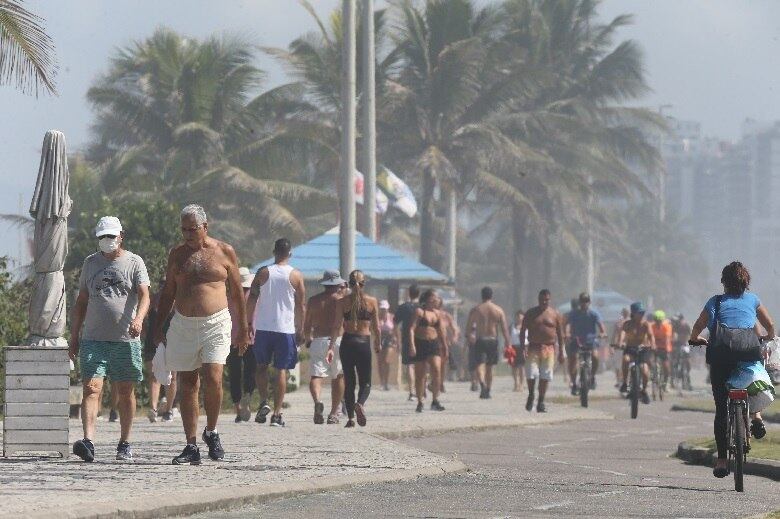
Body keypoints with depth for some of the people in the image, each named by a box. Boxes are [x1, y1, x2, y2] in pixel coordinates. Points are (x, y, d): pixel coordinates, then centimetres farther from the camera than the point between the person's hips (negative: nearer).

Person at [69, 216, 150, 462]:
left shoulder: (134, 262, 5)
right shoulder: (90, 263, 14)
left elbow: (144, 295, -7)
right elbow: (81, 302, 18)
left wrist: (139, 318, -27)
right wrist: (74, 336, 14)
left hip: (126, 339, -1)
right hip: (93, 338, 1)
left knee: (125, 392, 6)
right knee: (91, 388, -13)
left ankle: (124, 443, 17)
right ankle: (88, 441, -24)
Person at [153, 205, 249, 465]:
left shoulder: (224, 252, 4)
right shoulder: (177, 254, 11)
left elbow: (237, 292, 10)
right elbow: (167, 292, 17)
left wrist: (243, 328, 9)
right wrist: (158, 326, 10)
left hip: (215, 324, -3)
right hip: (183, 325, 3)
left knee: (213, 378, -18)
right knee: (187, 385, 2)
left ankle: (211, 432, 6)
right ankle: (191, 446, 5)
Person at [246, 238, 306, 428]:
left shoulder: (263, 273, 1)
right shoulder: (296, 276, 0)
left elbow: (251, 300, 0)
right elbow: (301, 307, 1)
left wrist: (249, 324, 8)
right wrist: (300, 330, 8)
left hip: (263, 327, 1)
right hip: (286, 329, -1)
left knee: (261, 366, 17)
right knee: (282, 370, 3)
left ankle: (264, 402, -2)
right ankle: (277, 414, 0)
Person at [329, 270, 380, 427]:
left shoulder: (342, 302, 0)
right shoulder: (372, 302, -1)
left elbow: (337, 326, -6)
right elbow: (376, 328, 3)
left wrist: (331, 347, -7)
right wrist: (377, 344, 19)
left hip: (347, 342, 1)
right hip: (364, 342, -1)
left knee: (349, 382, 12)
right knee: (365, 382, 6)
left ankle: (350, 417, 8)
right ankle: (360, 404, -24)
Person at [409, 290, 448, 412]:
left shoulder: (437, 313, 12)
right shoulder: (419, 312, -4)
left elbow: (441, 332, 19)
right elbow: (412, 329, -11)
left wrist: (444, 347, 19)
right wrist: (412, 345, -21)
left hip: (434, 344, 4)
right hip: (420, 344, -4)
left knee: (436, 370, -14)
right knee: (420, 375, 3)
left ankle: (435, 401, -10)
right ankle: (420, 402, 14)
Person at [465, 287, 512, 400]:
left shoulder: (475, 310, -1)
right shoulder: (498, 310, 1)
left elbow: (468, 327, 2)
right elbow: (505, 328, -3)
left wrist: (471, 336, 21)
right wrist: (508, 343, 0)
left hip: (480, 340, -2)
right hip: (493, 339, 2)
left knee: (480, 365, -7)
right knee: (489, 367, 14)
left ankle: (482, 384, -34)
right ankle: (487, 391, 19)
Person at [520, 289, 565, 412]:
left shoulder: (556, 314, 6)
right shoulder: (531, 313, 6)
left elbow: (560, 334, 10)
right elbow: (523, 331, 6)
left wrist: (561, 352, 5)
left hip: (549, 348, 0)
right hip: (533, 348, 0)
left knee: (545, 377, -1)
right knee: (531, 374, -9)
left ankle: (541, 402, 8)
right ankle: (531, 395, 16)